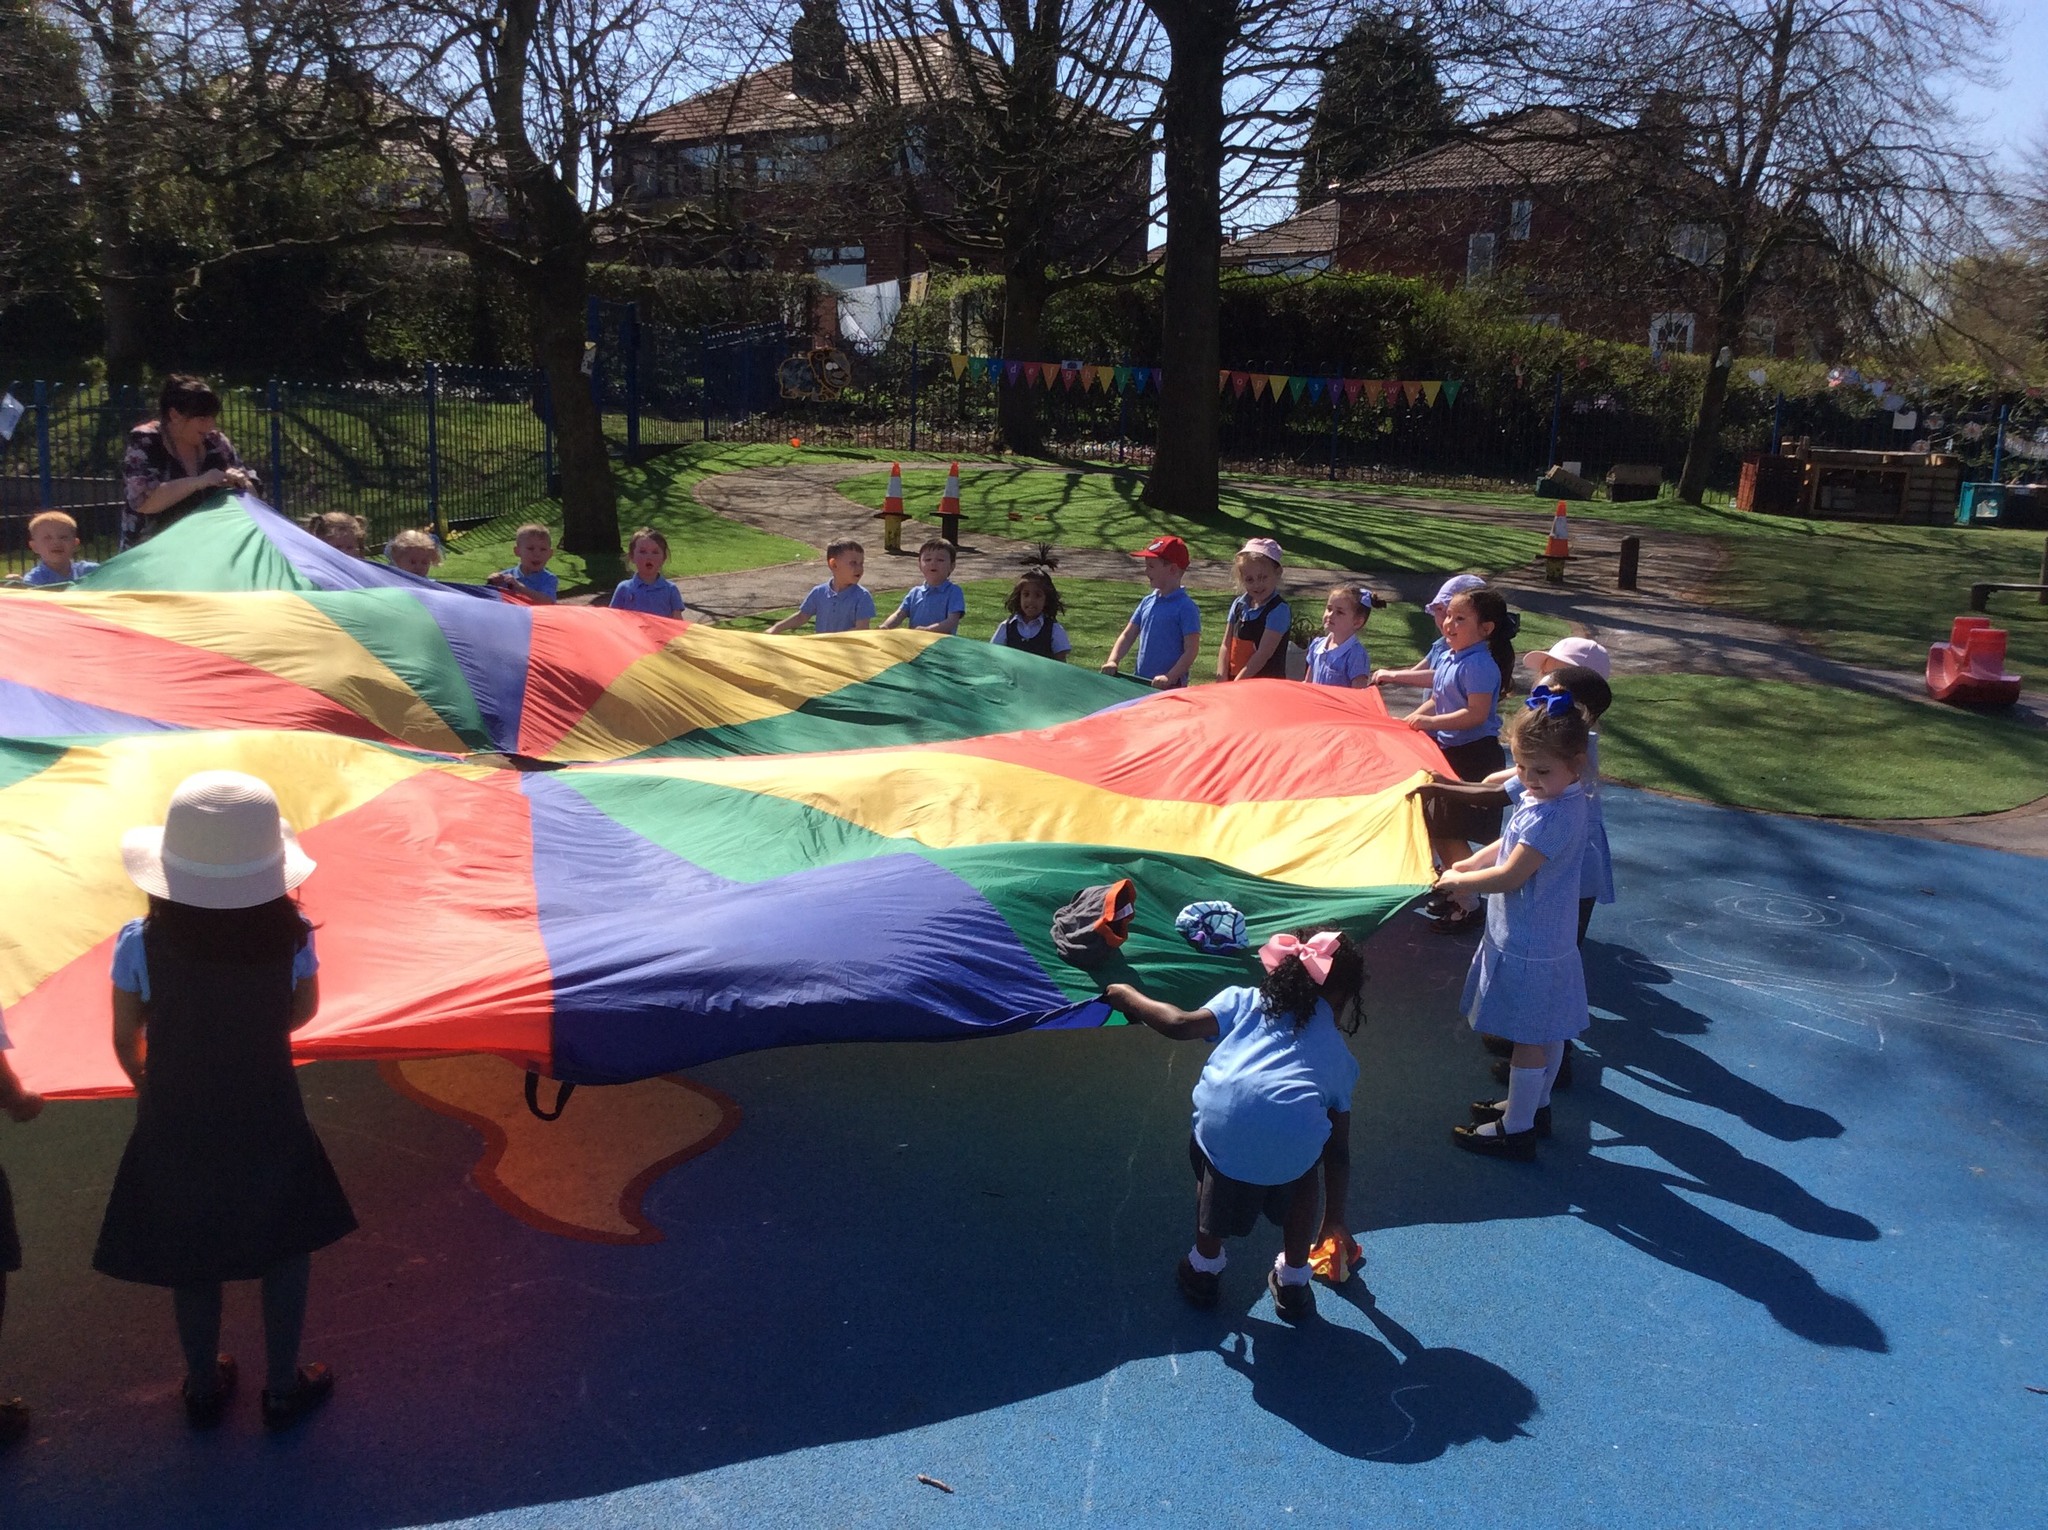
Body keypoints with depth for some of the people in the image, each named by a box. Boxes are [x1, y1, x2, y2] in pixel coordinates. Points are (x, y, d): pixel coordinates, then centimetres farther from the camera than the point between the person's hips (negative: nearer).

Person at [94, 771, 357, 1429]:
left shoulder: (139, 945, -22)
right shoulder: (291, 935, -21)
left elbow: (126, 1041, -8)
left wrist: (154, 1090, 13)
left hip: (174, 1128, 1)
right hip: (267, 1123, 0)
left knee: (192, 1263, 23)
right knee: (286, 1251, 22)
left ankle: (204, 1389, 42)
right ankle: (283, 1388, 35)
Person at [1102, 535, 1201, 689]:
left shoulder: (1186, 608, -11)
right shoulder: (1147, 602, 11)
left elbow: (1191, 650, -14)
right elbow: (1127, 636, 14)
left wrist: (1169, 678, -23)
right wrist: (1112, 661, -1)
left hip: (1170, 688, -7)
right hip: (1140, 683, 7)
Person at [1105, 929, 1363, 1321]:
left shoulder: (1247, 1001, 27)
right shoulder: (1339, 1056, 31)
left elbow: (1181, 1025, 11)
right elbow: (1338, 1151, 35)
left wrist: (1128, 997, 28)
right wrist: (1333, 1220, 47)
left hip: (1223, 1124, 0)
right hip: (1294, 1138, 0)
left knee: (1212, 1160, 35)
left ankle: (1204, 1267, 43)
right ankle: (1293, 1282, 41)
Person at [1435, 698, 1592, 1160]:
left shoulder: (1550, 818, -29)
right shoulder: (1554, 799, 2)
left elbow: (1509, 876, -27)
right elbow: (1510, 845, 15)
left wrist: (1457, 881, -11)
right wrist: (1468, 865, 2)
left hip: (1527, 946, -10)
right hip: (1548, 938, 10)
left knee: (1528, 1038, 4)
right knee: (1546, 1032, 23)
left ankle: (1516, 1130, 17)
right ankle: (1535, 1105, 40)